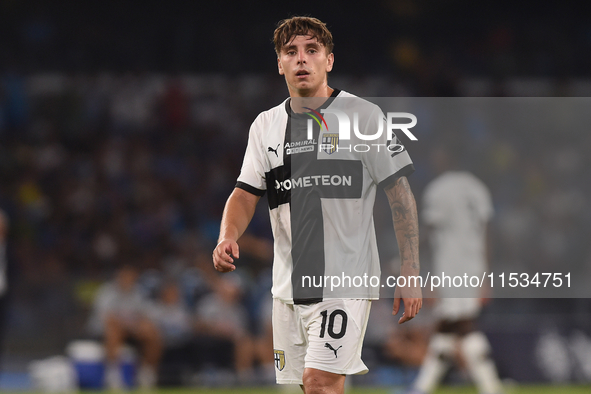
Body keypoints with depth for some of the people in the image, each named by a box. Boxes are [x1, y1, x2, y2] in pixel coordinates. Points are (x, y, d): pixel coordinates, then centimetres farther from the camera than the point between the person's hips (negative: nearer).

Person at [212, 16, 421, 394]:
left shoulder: (364, 115, -3)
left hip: (346, 280, -5)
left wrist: (410, 274, -8)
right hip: (289, 286, 5)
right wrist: (228, 236, -13)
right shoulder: (265, 125, 11)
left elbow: (400, 193, -3)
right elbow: (246, 193, 10)